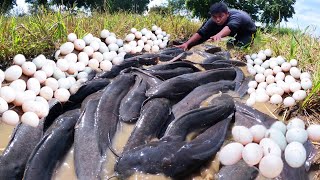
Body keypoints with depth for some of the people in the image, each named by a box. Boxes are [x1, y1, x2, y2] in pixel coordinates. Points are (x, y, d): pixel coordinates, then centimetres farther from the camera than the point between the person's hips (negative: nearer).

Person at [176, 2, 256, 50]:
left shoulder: (236, 16, -42)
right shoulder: (213, 20, -27)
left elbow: (229, 27, -63)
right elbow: (201, 32, -34)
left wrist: (219, 35, -84)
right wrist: (187, 43, -48)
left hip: (248, 32, -5)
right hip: (236, 32, 5)